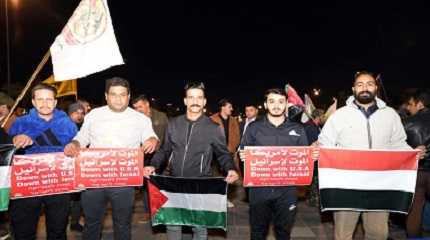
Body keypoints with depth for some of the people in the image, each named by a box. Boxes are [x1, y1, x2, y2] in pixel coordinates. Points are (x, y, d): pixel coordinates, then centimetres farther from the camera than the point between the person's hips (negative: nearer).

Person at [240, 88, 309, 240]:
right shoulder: (253, 128, 4)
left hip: (286, 190, 1)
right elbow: (243, 154, 4)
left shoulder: (297, 129, 7)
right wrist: (243, 157, -18)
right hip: (260, 189, 0)